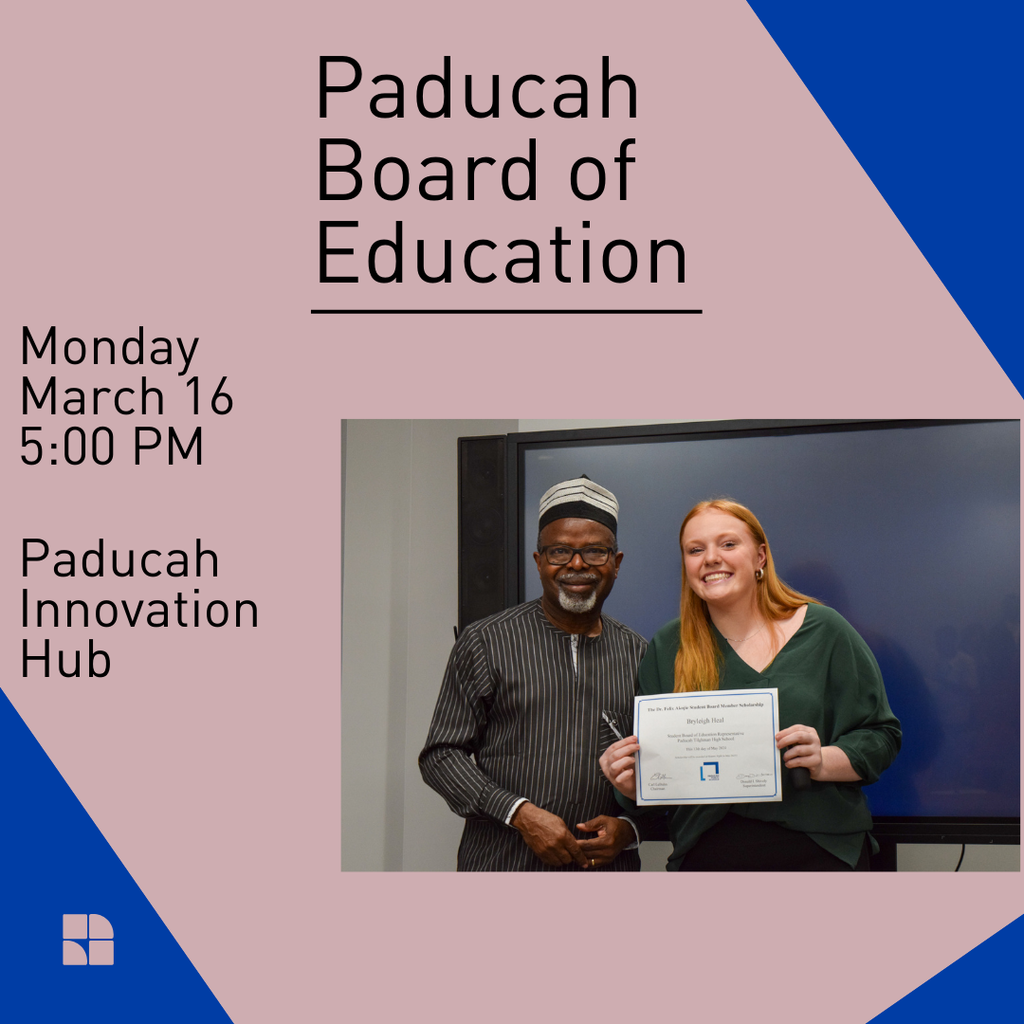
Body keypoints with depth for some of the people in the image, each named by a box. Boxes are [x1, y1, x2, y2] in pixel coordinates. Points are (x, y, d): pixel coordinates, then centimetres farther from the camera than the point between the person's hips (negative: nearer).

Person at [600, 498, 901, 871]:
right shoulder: (667, 649, 8)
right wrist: (631, 783, -15)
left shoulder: (824, 632, 2)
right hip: (706, 857, 2)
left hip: (819, 854, -2)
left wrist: (823, 761, -18)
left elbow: (881, 735, 1)